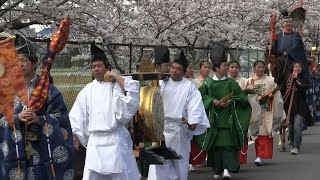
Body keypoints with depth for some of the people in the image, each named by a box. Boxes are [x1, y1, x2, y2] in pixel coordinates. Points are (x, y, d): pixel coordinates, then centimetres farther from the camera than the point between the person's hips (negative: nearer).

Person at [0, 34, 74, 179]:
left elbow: (61, 116, -3)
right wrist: (17, 118, -14)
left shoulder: (47, 89, 1)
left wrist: (39, 119, -18)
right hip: (16, 152, 2)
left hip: (43, 150, -2)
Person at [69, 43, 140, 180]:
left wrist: (116, 76, -12)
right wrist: (74, 133, -5)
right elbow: (77, 114, 6)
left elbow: (132, 94, -18)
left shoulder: (118, 85, 2)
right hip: (95, 141, 3)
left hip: (116, 139, -2)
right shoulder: (88, 90, 9)